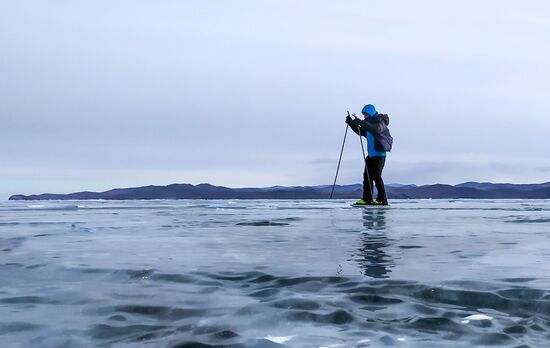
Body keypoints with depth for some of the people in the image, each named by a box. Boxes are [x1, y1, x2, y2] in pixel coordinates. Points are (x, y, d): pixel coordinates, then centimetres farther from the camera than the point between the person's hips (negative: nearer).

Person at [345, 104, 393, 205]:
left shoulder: (380, 122, -11)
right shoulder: (368, 123, 15)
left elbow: (376, 129, -33)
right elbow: (361, 132, 19)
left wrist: (361, 123, -40)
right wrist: (351, 123, 5)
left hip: (379, 154, -9)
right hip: (371, 154, 9)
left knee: (376, 176, -13)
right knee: (367, 176, 3)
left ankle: (382, 200, -9)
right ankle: (366, 199, 5)